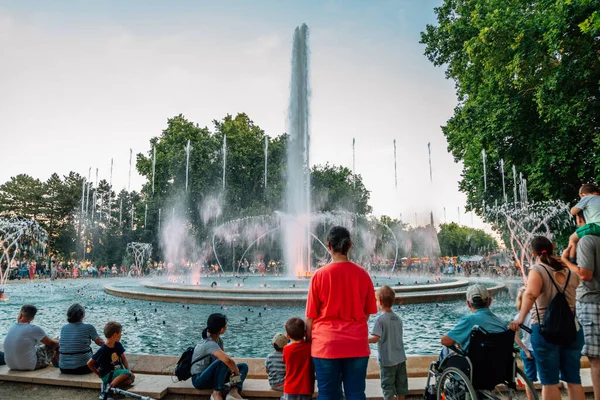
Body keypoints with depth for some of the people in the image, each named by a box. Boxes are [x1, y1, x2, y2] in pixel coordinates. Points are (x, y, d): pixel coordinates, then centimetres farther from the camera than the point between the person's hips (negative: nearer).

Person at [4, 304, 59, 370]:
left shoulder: (11, 328, 2)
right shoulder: (35, 329, -19)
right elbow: (51, 344, -6)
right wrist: (58, 342, 18)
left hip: (11, 365, 7)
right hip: (29, 366, -7)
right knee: (55, 346, 9)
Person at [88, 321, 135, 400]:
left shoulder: (118, 345, 2)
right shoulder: (103, 350, -18)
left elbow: (123, 358, 8)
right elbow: (89, 363, -11)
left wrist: (128, 370, -6)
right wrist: (99, 374, -6)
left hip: (118, 372, 7)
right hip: (107, 375, -7)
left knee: (131, 378, -17)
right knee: (126, 373, -28)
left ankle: (107, 386, -12)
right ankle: (108, 387, -20)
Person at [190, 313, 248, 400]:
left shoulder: (218, 339, 1)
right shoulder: (209, 344, -28)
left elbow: (225, 357, 2)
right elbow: (228, 360, -41)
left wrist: (233, 372, -17)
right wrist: (237, 373, -24)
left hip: (212, 375, 9)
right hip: (199, 379, -9)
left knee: (244, 366, -2)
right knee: (222, 361, -36)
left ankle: (234, 391, -24)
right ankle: (216, 393, -21)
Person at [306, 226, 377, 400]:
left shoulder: (320, 275, -8)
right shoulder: (362, 274, -1)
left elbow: (311, 316, -4)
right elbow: (367, 312, 8)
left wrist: (308, 340, 8)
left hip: (326, 343, -2)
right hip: (356, 344, 2)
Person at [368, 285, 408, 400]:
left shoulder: (381, 319, -15)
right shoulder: (398, 319, 6)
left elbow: (375, 338, -23)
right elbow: (399, 337, 13)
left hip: (387, 360, -6)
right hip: (400, 358, 6)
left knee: (388, 387, 3)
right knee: (401, 387, 14)